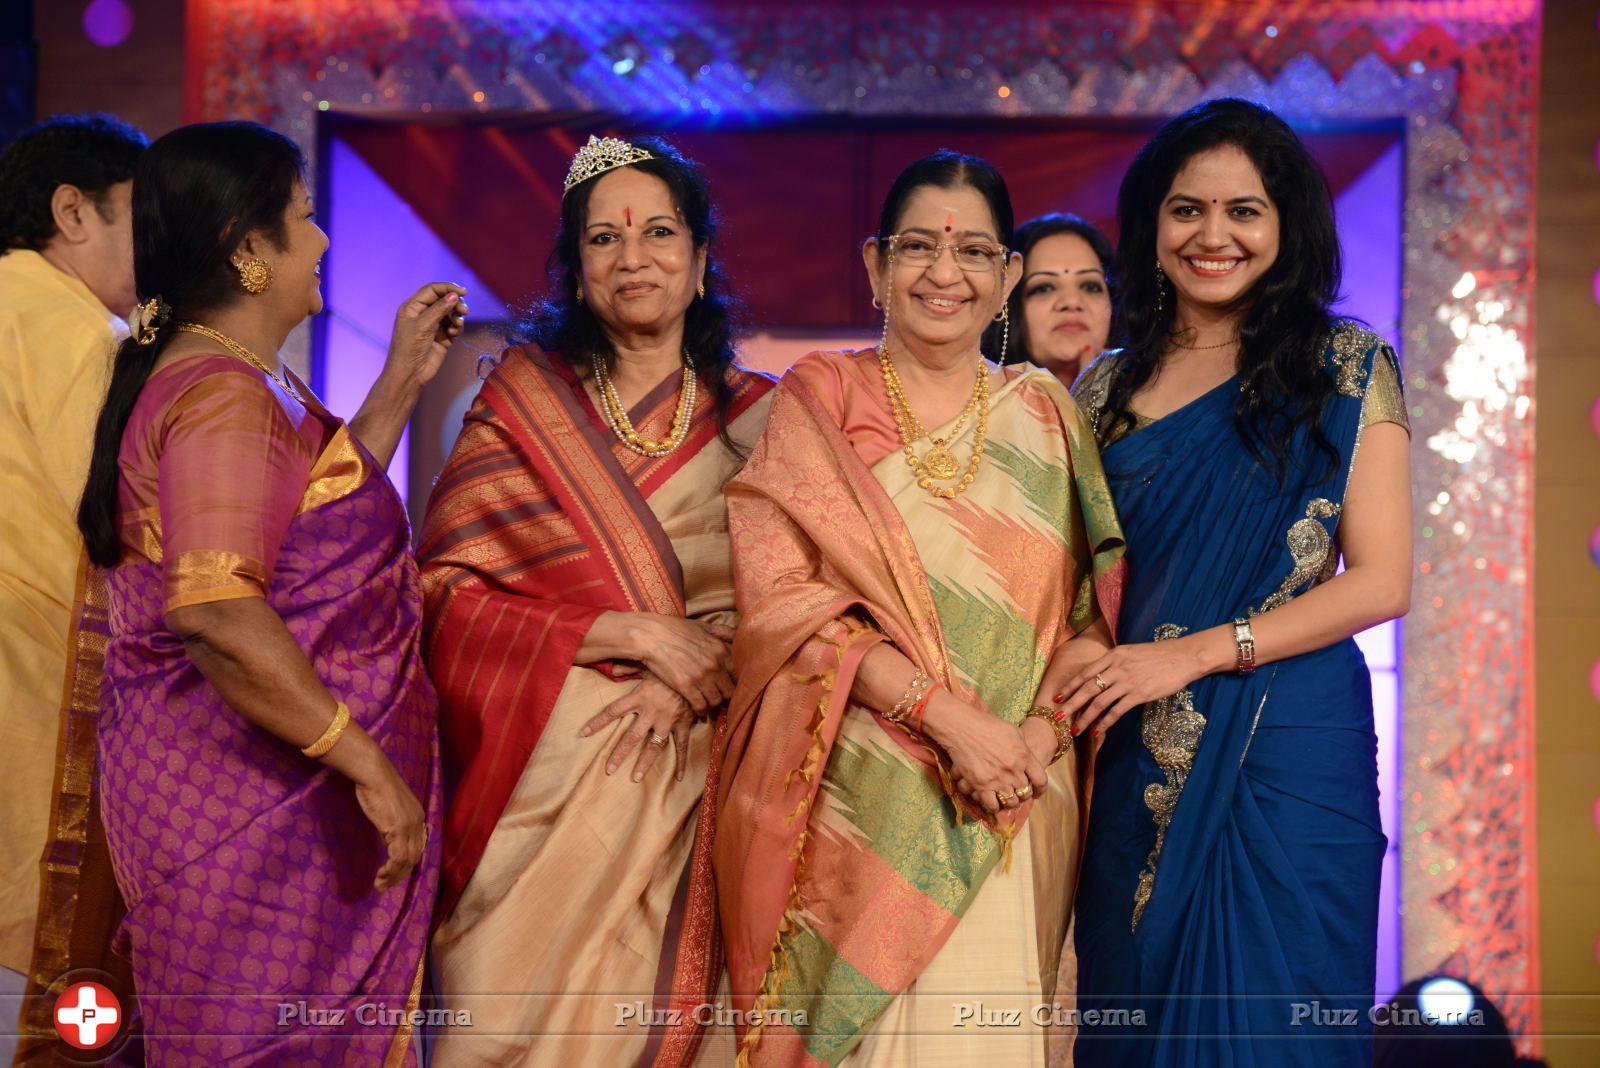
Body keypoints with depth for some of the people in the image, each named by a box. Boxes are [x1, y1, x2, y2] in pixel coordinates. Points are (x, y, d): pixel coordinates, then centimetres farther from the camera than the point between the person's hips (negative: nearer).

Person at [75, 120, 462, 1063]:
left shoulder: (242, 382, 15)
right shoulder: (227, 399, -18)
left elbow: (321, 510, 27)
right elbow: (214, 610, -29)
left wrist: (403, 381, 23)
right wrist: (368, 765, -26)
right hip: (262, 803, -10)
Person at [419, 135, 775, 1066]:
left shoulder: (756, 417, 7)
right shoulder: (521, 403, 3)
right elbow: (447, 594, -4)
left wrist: (687, 678, -14)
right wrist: (629, 632, -12)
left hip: (684, 773, 1)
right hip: (543, 774, -1)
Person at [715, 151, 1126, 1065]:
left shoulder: (1045, 415, 12)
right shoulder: (817, 404, 4)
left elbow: (1095, 607, 9)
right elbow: (786, 600, -7)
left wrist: (1044, 729, -11)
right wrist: (951, 716, -16)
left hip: (1016, 809, 2)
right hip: (856, 796, -2)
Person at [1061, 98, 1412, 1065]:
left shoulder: (1345, 368, 0)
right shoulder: (1107, 388, 10)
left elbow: (1381, 582, -6)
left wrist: (1193, 653, -14)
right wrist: (1087, 677, -6)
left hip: (1286, 749, -3)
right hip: (1139, 761, 3)